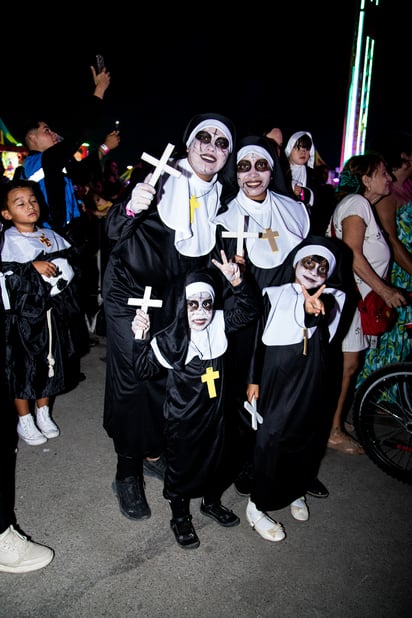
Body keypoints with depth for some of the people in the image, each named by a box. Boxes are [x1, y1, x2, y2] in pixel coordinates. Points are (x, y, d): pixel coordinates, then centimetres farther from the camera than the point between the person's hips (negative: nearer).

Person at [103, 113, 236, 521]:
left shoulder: (218, 197, 4)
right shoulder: (162, 178, -11)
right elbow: (114, 231, -14)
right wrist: (131, 207, -35)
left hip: (174, 299, 5)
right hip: (129, 289, -4)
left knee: (165, 376, 10)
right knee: (131, 378, -2)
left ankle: (154, 453, 32)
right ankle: (127, 473, 13)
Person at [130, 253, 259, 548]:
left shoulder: (219, 325, -7)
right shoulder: (169, 339, -19)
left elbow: (249, 310, -5)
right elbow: (144, 369, -17)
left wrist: (236, 281, -21)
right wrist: (141, 339, -32)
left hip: (215, 412, 5)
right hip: (182, 418, -4)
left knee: (216, 459, 23)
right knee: (182, 466, 13)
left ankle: (212, 502, 50)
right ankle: (181, 518, 36)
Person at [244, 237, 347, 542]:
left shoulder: (333, 298, -2)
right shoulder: (275, 295, -2)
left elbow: (328, 316, -26)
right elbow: (259, 338, 1)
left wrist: (315, 310, -49)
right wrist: (254, 379, 1)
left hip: (313, 383, 3)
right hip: (277, 380, -2)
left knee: (309, 439, 16)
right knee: (273, 439, -1)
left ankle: (295, 491, 42)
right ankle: (257, 507, 17)